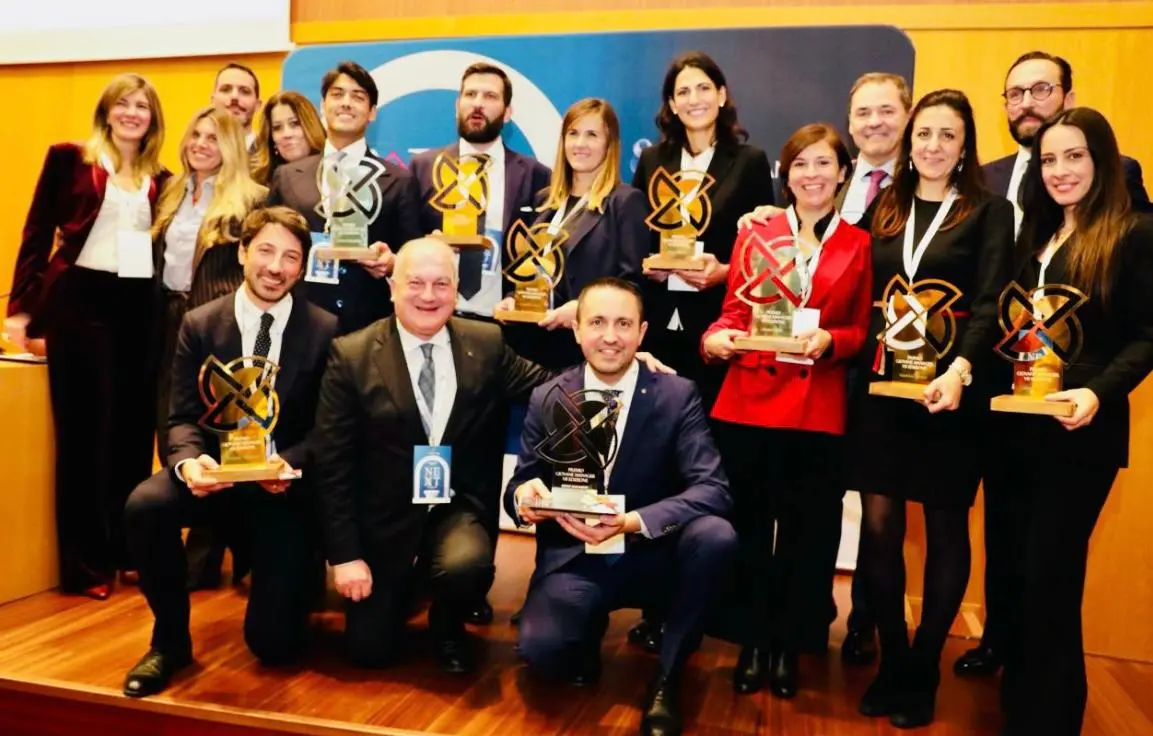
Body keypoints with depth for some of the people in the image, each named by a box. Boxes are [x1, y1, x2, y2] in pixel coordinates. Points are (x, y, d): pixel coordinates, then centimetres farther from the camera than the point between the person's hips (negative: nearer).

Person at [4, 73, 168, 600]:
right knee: (85, 429, 1)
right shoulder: (69, 159, 3)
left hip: (142, 307, 3)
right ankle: (85, 561, 10)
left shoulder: (160, 178, 13)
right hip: (81, 301, -3)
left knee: (135, 429, 7)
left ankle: (128, 549, 20)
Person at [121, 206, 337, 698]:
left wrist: (290, 464, -25)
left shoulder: (324, 330, -4)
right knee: (143, 506, -31)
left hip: (285, 480, -2)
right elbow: (182, 417, -3)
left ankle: (301, 571, 32)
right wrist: (189, 461, -26)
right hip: (216, 469, 3)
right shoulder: (199, 324, 1)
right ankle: (171, 639, -4)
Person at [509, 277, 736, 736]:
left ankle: (667, 680, -9)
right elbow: (521, 486, 3)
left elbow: (713, 490, -17)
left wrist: (632, 522, -33)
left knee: (715, 535, -32)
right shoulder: (547, 399, -1)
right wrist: (524, 495, -23)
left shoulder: (678, 396, -7)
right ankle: (590, 631, 11)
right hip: (574, 559, 0)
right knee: (541, 649, -28)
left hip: (653, 556, 0)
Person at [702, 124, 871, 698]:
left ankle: (790, 645, 23)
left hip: (819, 411, 0)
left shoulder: (859, 246, 8)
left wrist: (830, 340, -13)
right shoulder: (754, 233, 9)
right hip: (748, 402, 0)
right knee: (748, 526, 5)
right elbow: (734, 310, 8)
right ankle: (753, 642, 21)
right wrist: (715, 337, -12)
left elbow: (861, 331, 8)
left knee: (807, 531, 6)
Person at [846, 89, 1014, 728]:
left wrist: (960, 370, -25)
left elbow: (989, 305, -9)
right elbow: (863, 298, 12)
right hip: (881, 384, 3)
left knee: (945, 530, 7)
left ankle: (923, 671, 23)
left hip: (951, 390, -3)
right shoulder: (883, 210, 12)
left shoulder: (990, 212, 1)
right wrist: (857, 356, -3)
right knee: (879, 524, 3)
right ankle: (890, 662, 20)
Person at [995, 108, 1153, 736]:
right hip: (1016, 427, 6)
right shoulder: (1035, 237, 15)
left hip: (1080, 434, -6)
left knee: (1050, 577, -1)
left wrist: (1100, 392, -25)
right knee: (1014, 571, 13)